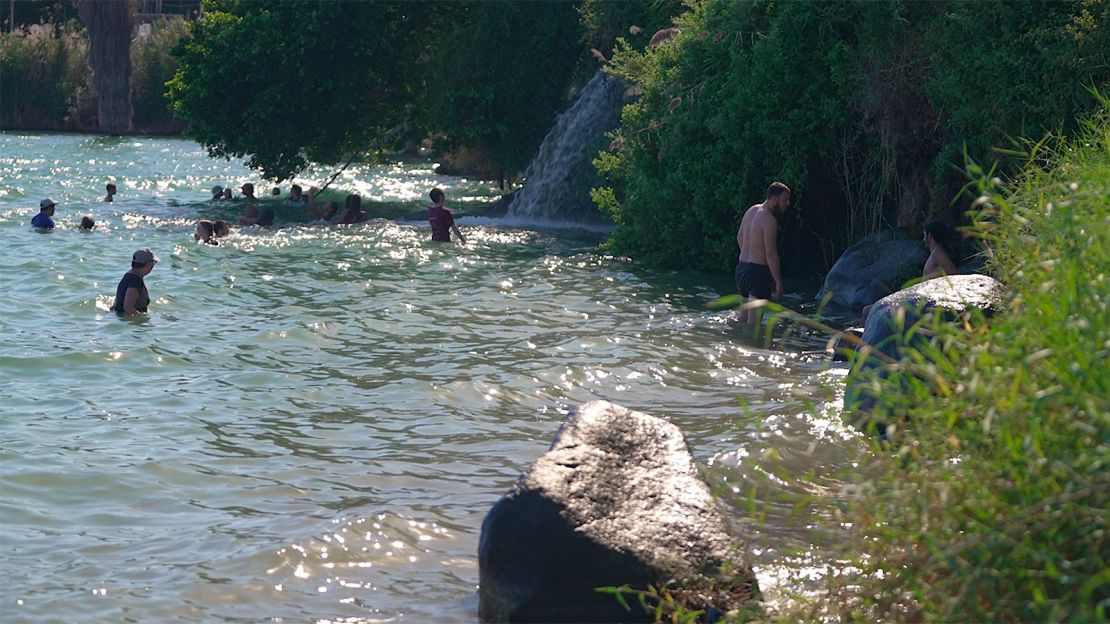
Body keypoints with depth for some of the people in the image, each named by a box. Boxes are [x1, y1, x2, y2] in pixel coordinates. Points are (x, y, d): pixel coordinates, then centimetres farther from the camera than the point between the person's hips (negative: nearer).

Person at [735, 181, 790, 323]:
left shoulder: (751, 211, 11)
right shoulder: (769, 220, -17)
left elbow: (739, 237, 24)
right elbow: (771, 254, -20)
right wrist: (778, 282, -15)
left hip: (741, 267, 9)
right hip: (758, 271, -9)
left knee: (743, 318, 18)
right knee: (754, 322, -9)